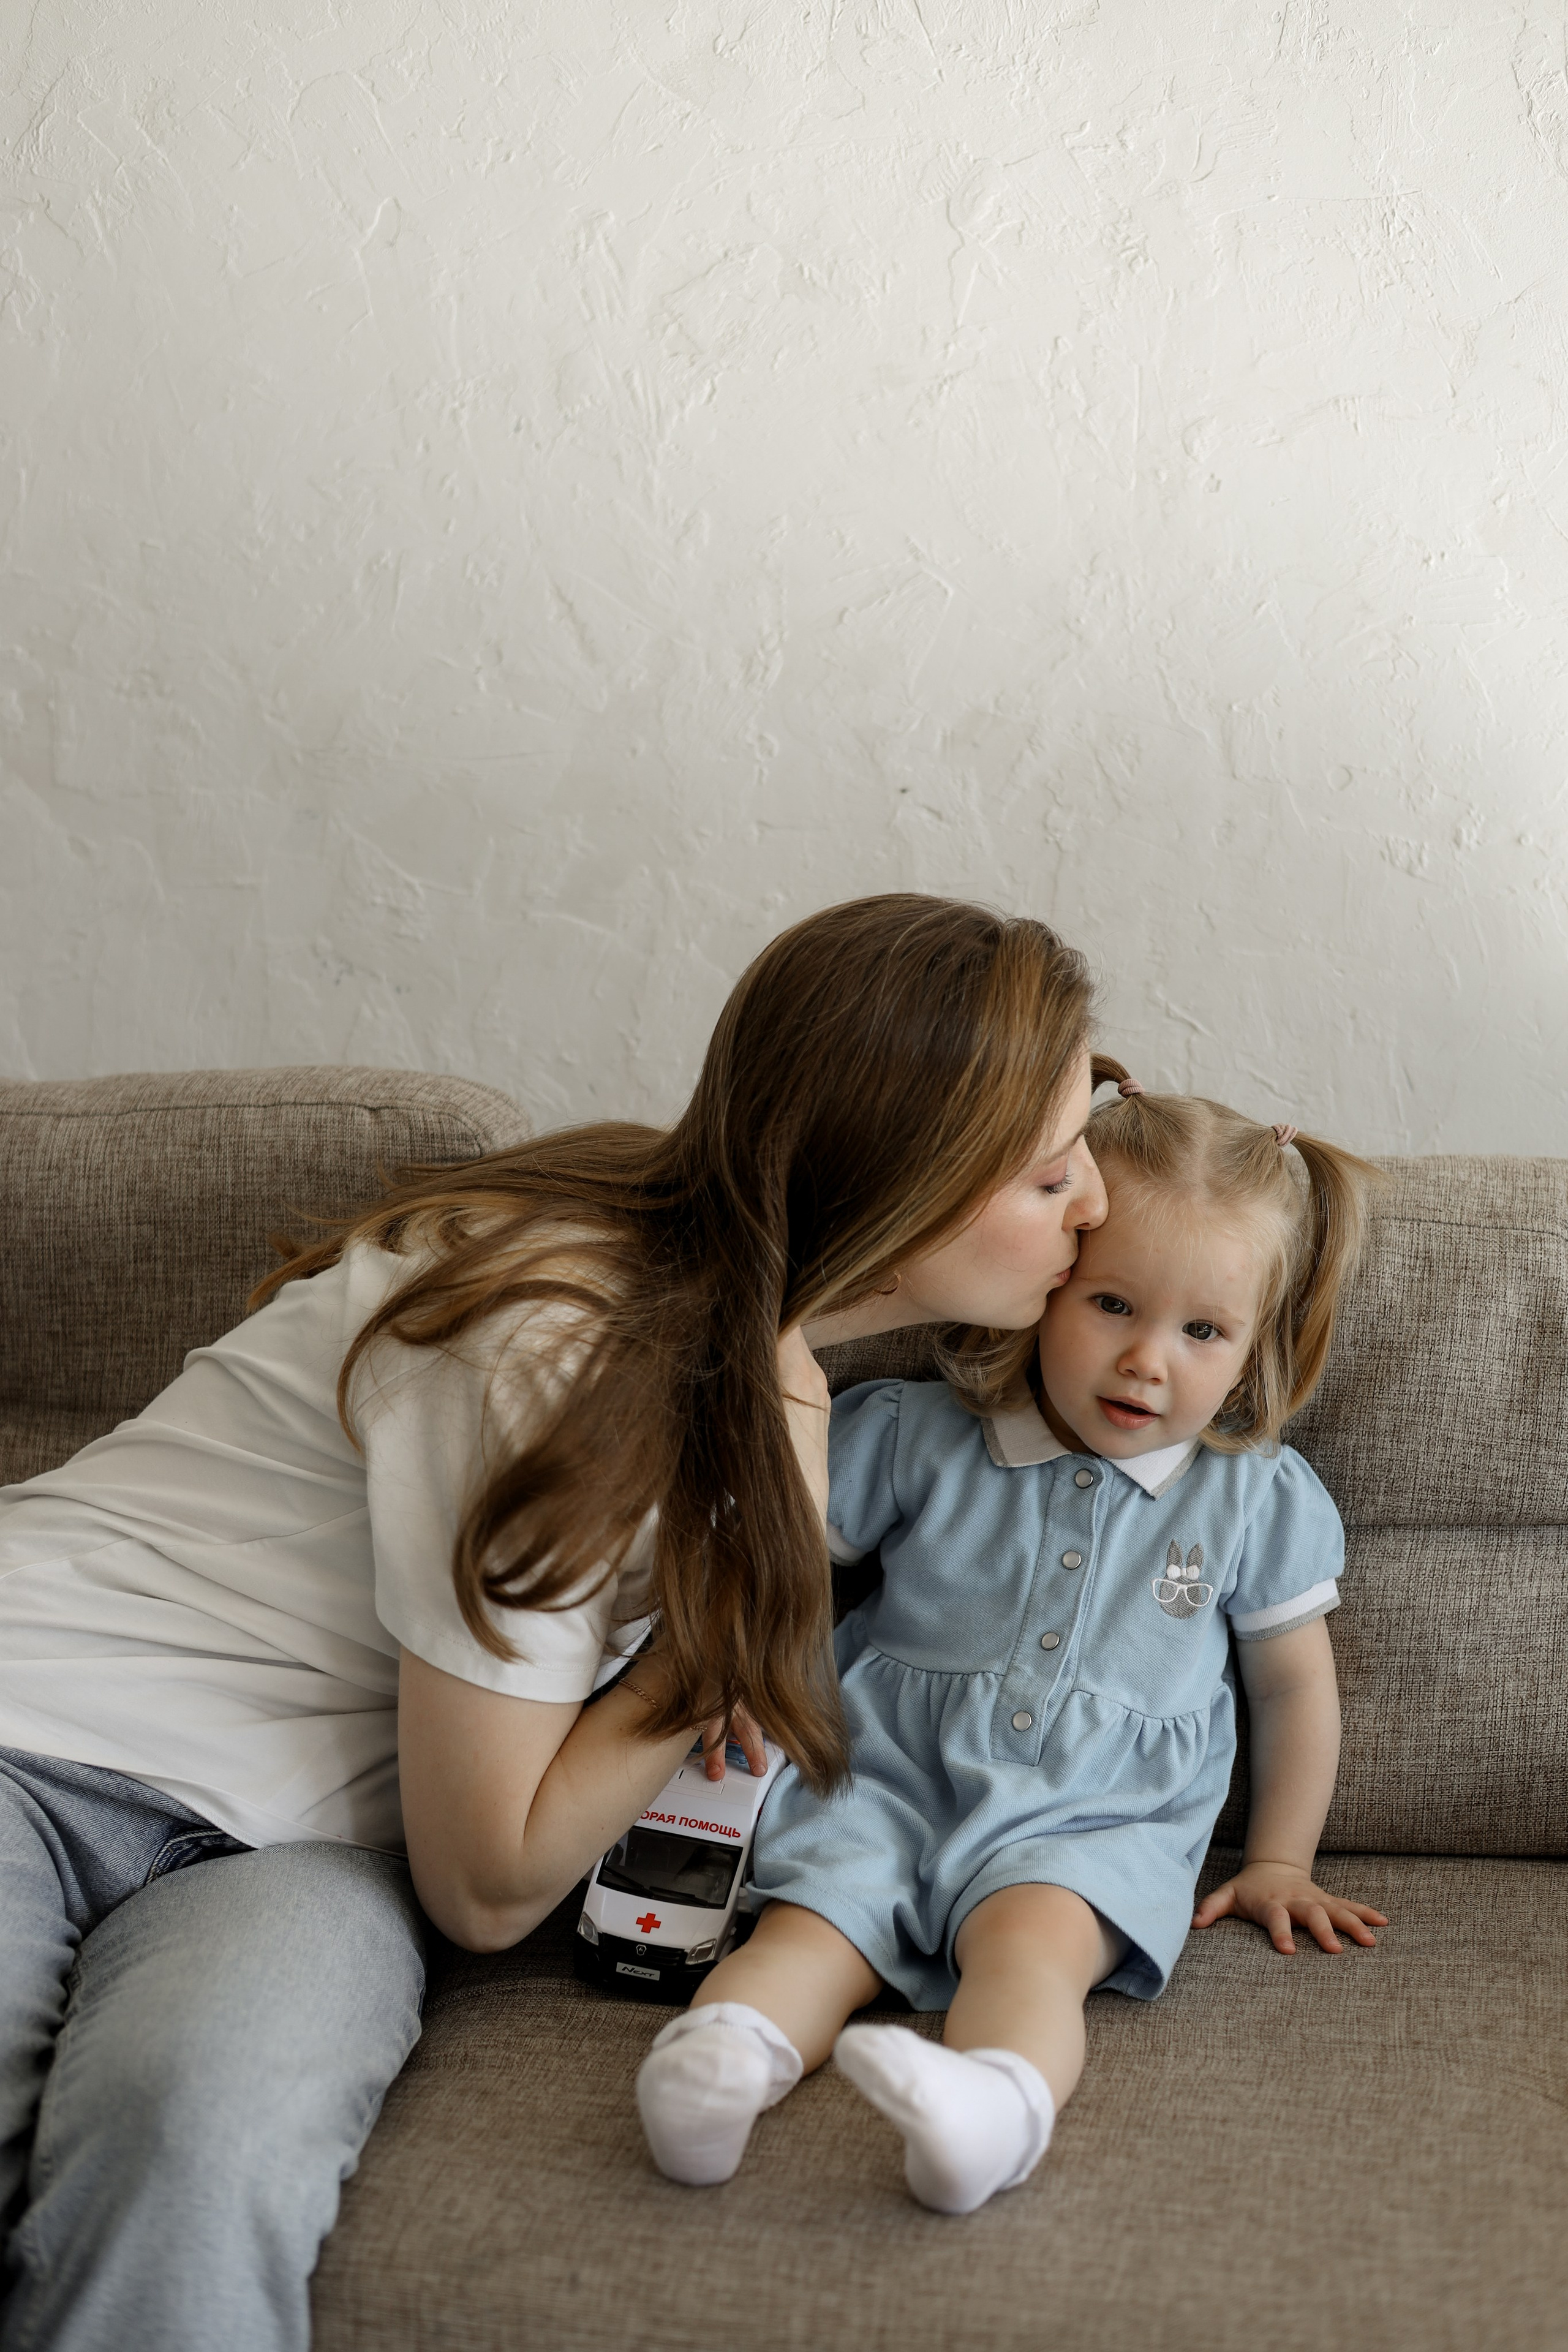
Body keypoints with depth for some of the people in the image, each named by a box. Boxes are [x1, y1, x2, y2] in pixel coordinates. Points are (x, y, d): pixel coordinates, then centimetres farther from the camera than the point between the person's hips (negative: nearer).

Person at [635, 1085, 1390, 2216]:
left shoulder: (1260, 1496, 7)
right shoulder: (920, 1436, 3)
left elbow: (1296, 1681, 18)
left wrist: (1278, 1861, 17)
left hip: (1095, 1820, -2)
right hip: (890, 1777, 2)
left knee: (1031, 1929, -34)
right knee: (815, 1916, -27)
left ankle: (997, 2100, -61)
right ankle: (721, 2055, -53)